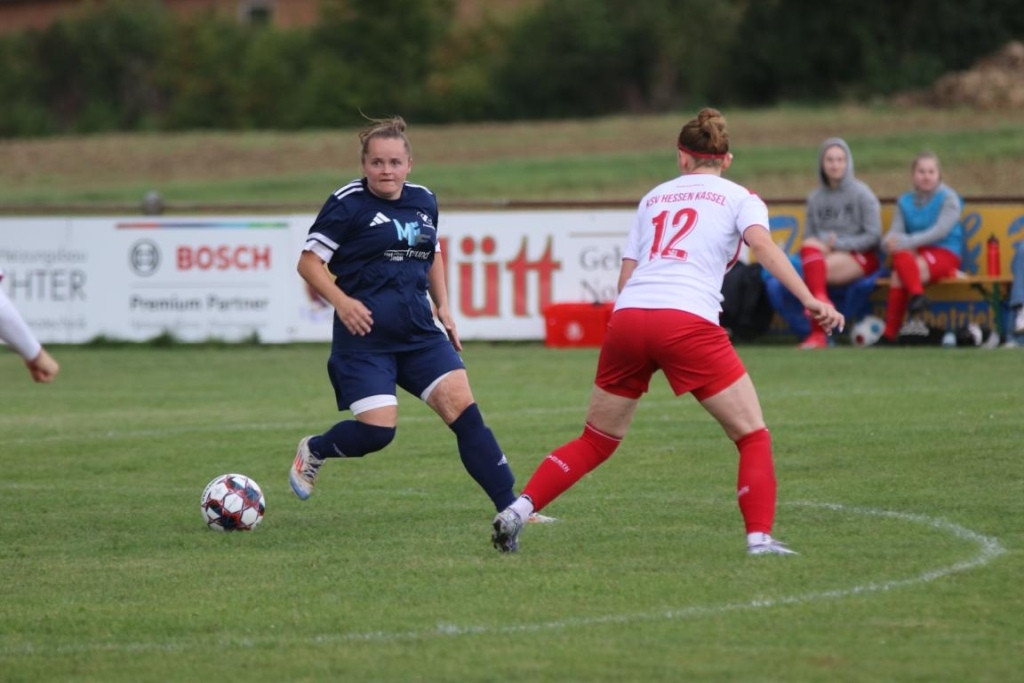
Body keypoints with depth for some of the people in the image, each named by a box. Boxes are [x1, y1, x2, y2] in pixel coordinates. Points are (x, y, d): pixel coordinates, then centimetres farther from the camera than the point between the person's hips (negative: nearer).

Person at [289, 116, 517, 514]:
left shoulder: (424, 201, 10)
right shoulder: (348, 204, -7)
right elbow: (309, 262, -5)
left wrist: (443, 307, 16)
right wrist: (341, 302, -19)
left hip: (419, 332, 5)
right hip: (365, 336, -5)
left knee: (462, 406, -8)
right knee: (377, 431, -13)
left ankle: (509, 508, -7)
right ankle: (313, 451, 20)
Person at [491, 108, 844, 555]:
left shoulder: (653, 197, 25)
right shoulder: (740, 198, 13)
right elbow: (762, 245, -7)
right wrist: (809, 300, -16)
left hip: (626, 317, 4)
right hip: (688, 323, -4)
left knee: (595, 442, 19)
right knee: (753, 437, 6)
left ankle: (516, 511, 8)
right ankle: (759, 537, -8)